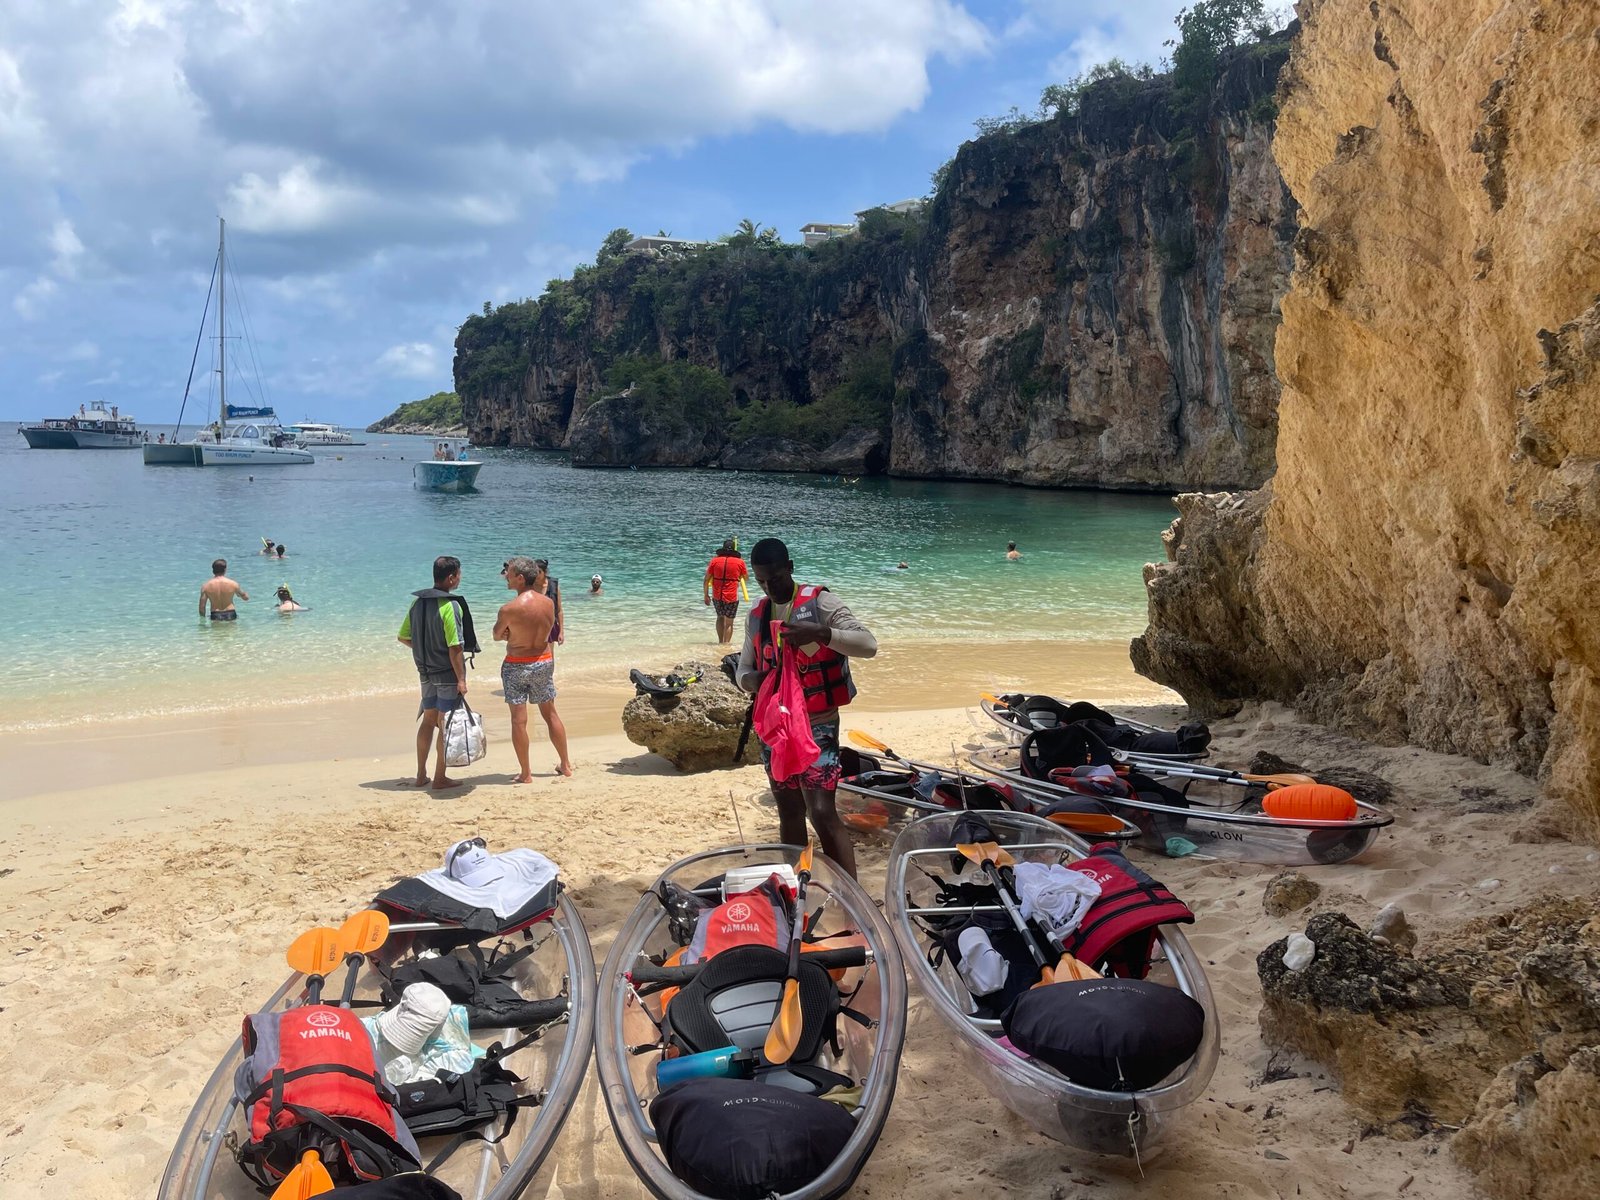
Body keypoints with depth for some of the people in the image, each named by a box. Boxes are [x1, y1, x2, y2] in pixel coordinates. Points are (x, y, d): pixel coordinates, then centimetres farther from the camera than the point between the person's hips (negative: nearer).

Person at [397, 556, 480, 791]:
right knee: (446, 724, 3)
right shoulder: (450, 606, -20)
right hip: (447, 674, -7)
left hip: (426, 672, 7)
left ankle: (421, 775, 23)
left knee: (428, 720, 17)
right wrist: (462, 679, -17)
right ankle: (440, 778, 9)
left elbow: (403, 637, 10)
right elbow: (455, 648, -22)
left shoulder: (418, 602, 3)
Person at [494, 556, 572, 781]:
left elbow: (497, 636, -5)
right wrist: (515, 634, -2)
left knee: (518, 720, 5)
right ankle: (565, 765, 27)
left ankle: (526, 773, 10)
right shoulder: (549, 603, -6)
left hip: (516, 666, -5)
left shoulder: (509, 609, -20)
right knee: (550, 714, 18)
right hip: (544, 661, 5)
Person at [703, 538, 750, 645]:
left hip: (717, 596, 3)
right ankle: (726, 643, 3)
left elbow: (706, 580, 3)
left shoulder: (715, 561, 2)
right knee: (729, 622, 7)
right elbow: (745, 577, 14)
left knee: (720, 617, 24)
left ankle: (720, 641, 23)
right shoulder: (740, 562, -2)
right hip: (731, 596, -2)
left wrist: (706, 595, 12)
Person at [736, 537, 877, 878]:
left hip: (817, 725, -6)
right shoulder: (756, 614, 9)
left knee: (822, 813, -16)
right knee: (789, 814, 13)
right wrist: (753, 678, -11)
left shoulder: (819, 601, -9)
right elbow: (742, 671, 14)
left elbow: (868, 644, -19)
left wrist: (820, 632, -34)